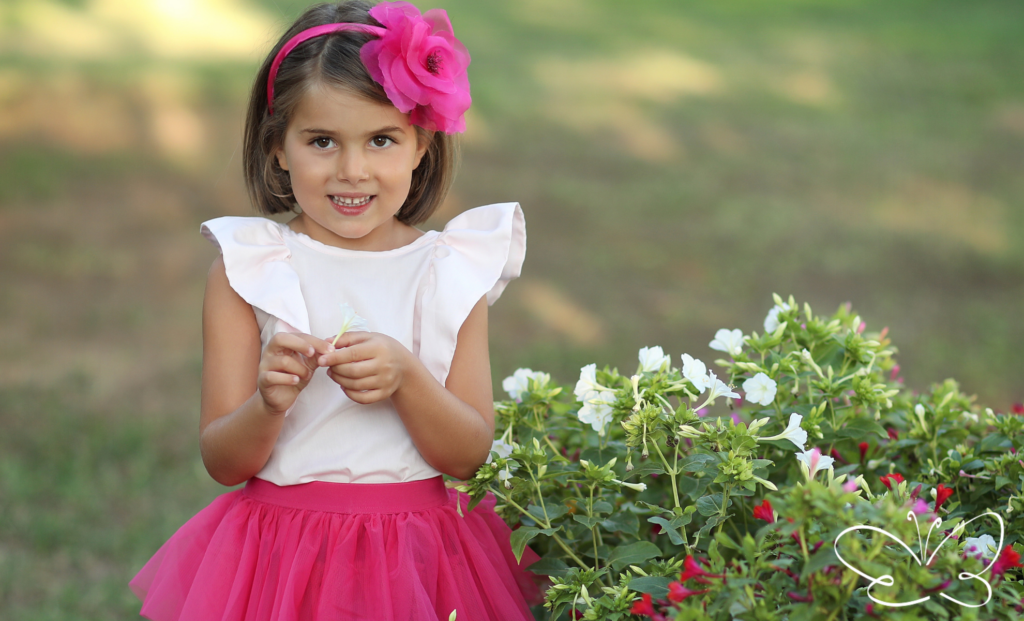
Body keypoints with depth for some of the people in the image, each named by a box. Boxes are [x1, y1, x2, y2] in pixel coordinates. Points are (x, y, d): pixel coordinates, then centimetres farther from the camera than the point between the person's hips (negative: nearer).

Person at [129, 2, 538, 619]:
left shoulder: (452, 271, 1)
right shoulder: (247, 270, -3)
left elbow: (470, 454, -4)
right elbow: (223, 463, -5)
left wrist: (406, 379, -21)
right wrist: (268, 405, -25)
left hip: (421, 564, 1)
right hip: (284, 553, -1)